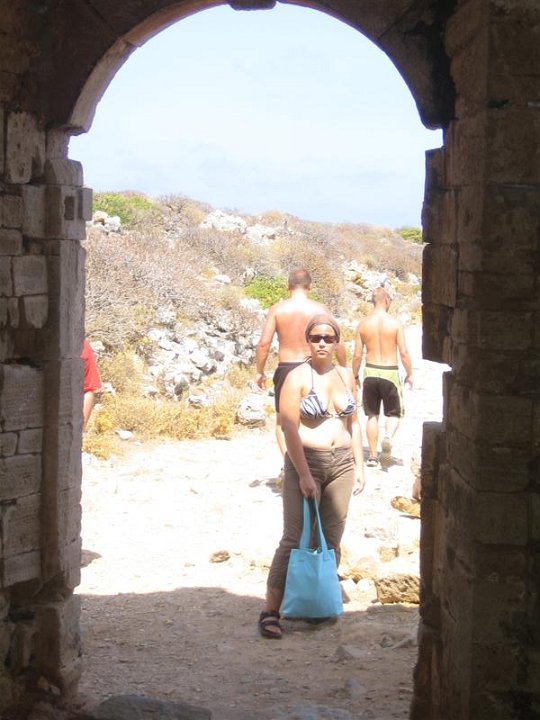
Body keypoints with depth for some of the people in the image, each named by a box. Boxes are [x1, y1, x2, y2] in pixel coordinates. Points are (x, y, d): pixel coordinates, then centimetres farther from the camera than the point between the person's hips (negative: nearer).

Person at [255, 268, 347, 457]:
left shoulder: (278, 309, -3)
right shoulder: (321, 309, -1)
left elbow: (264, 343, -8)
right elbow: (337, 343, -2)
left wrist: (259, 371, 3)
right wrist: (345, 368, 13)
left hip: (286, 368, -1)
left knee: (282, 420, 13)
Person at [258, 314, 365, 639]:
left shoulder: (346, 375, 9)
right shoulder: (298, 378, -8)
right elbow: (290, 428, -14)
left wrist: (359, 465, 10)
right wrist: (304, 476, -18)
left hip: (341, 465, 5)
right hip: (305, 463, -5)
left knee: (331, 541, 9)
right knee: (295, 539, -8)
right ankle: (271, 611, -6)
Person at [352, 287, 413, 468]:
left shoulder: (363, 324, -1)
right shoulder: (395, 323, -7)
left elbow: (357, 355, 1)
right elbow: (404, 353, -8)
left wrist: (355, 375, 14)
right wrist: (409, 374, 6)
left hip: (370, 372, 2)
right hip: (390, 372, -2)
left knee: (372, 415, 13)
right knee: (394, 413, 12)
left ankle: (373, 456, 12)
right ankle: (388, 436, -19)